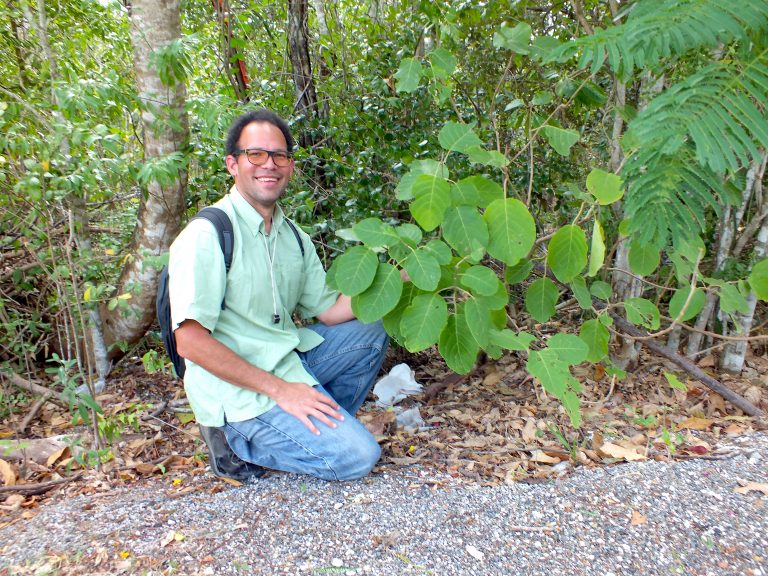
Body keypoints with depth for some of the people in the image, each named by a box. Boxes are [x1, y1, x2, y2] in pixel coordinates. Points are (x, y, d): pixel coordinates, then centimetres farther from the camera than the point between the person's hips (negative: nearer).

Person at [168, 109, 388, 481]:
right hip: (238, 389, -8)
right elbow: (190, 341, -22)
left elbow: (329, 310, 10)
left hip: (288, 358, 8)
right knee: (357, 456, -13)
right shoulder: (207, 234, -17)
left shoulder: (294, 238, 7)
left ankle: (318, 430, 6)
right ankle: (237, 443, 1)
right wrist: (279, 389, -23)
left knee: (369, 333, 9)